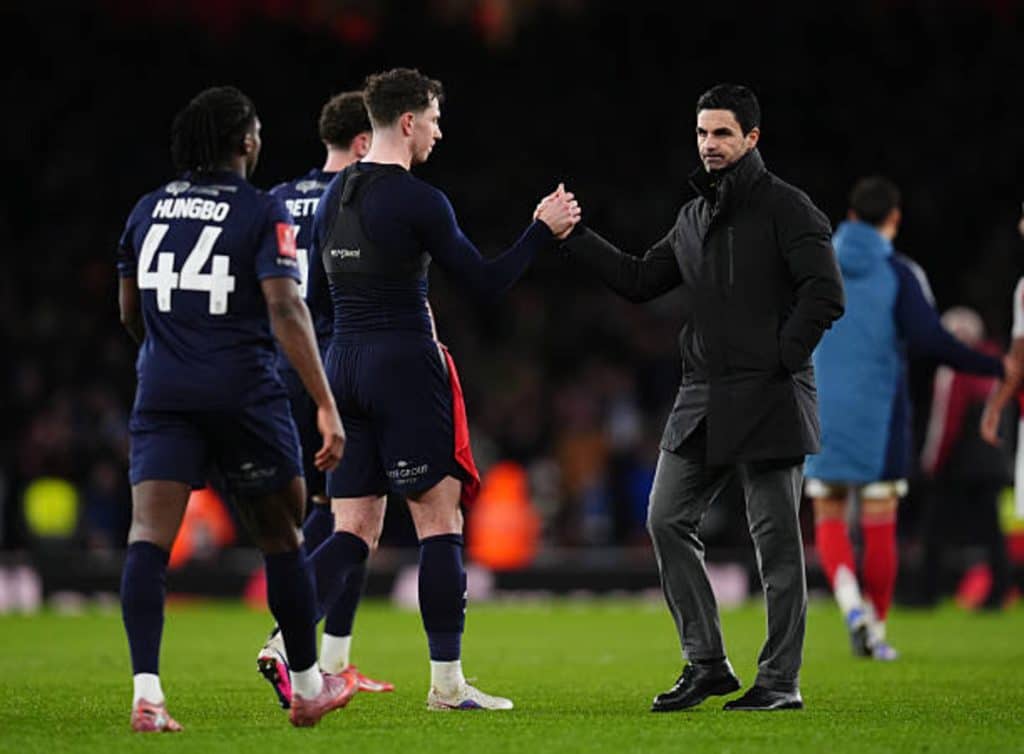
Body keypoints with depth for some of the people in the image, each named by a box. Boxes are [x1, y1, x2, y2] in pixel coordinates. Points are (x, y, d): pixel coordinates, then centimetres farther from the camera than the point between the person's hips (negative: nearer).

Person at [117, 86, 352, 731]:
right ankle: (308, 688, 23)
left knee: (149, 534, -7)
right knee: (282, 537, 12)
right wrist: (327, 407, -14)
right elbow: (285, 307, -13)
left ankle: (146, 692, -23)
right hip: (243, 392, -3)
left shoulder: (149, 209, 12)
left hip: (163, 392, 3)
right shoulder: (262, 212, -3)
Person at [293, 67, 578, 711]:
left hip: (344, 364, 7)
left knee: (356, 532, 6)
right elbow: (486, 282, -9)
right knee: (440, 521, -1)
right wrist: (545, 230, 0)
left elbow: (315, 290, 18)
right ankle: (448, 681, -1)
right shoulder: (416, 200, -11)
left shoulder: (335, 195, 12)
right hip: (404, 365, -7)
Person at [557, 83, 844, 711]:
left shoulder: (786, 207, -6)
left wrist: (782, 360, -13)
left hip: (768, 401, -7)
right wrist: (574, 236, 12)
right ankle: (707, 663, 9)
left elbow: (825, 294, -13)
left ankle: (781, 679, 4)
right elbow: (639, 281, 19)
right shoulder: (695, 216, 16)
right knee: (669, 520, 3)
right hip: (703, 401, 7)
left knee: (775, 537, -2)